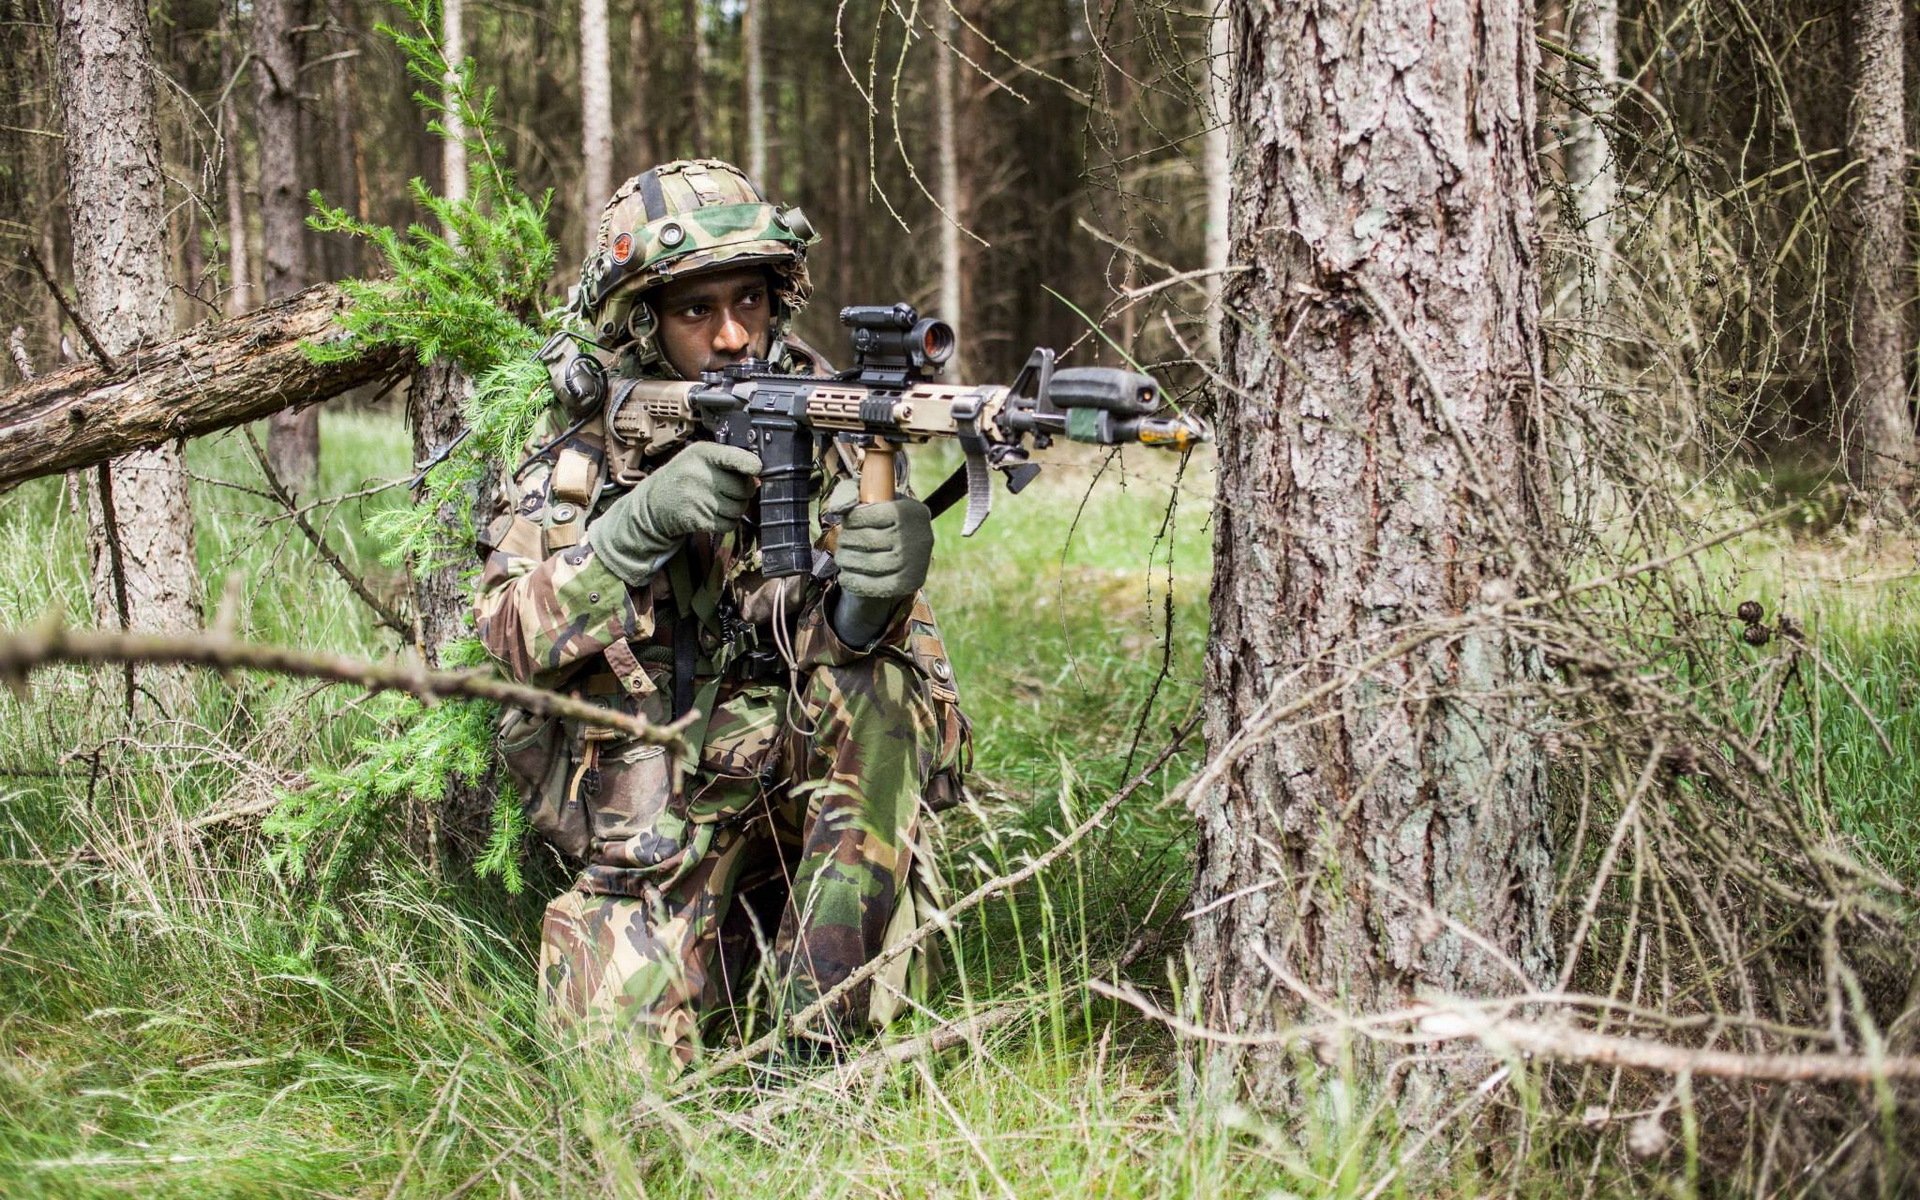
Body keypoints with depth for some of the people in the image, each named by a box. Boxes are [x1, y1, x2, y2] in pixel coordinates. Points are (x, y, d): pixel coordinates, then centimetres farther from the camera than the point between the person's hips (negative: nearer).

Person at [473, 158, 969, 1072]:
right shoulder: (583, 455, -2)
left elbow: (852, 629, -13)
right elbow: (509, 638, -14)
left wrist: (875, 592, -38)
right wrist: (642, 523, -29)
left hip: (798, 770, 1)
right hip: (652, 819, -1)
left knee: (878, 685, -30)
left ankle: (815, 1020, -23)